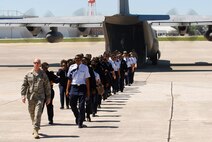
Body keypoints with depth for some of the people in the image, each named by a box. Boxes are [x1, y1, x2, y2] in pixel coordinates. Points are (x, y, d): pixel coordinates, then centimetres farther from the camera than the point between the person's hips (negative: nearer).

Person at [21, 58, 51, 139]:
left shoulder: (43, 74, 4)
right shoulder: (28, 74, 7)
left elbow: (47, 86, 6)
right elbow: (24, 85, 7)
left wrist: (48, 97, 4)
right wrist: (23, 95, -4)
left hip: (40, 97, -3)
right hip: (30, 97, 3)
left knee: (38, 114, -14)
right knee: (32, 114, 12)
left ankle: (36, 131, -16)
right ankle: (35, 128, 32)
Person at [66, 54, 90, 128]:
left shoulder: (85, 67, 1)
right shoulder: (71, 67, 6)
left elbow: (87, 80, 3)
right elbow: (69, 79, 10)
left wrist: (88, 91, 0)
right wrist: (67, 90, 6)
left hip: (82, 87, -2)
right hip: (73, 87, 2)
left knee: (81, 106, -2)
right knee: (72, 104, 6)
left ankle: (80, 123, 6)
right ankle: (77, 117, 34)